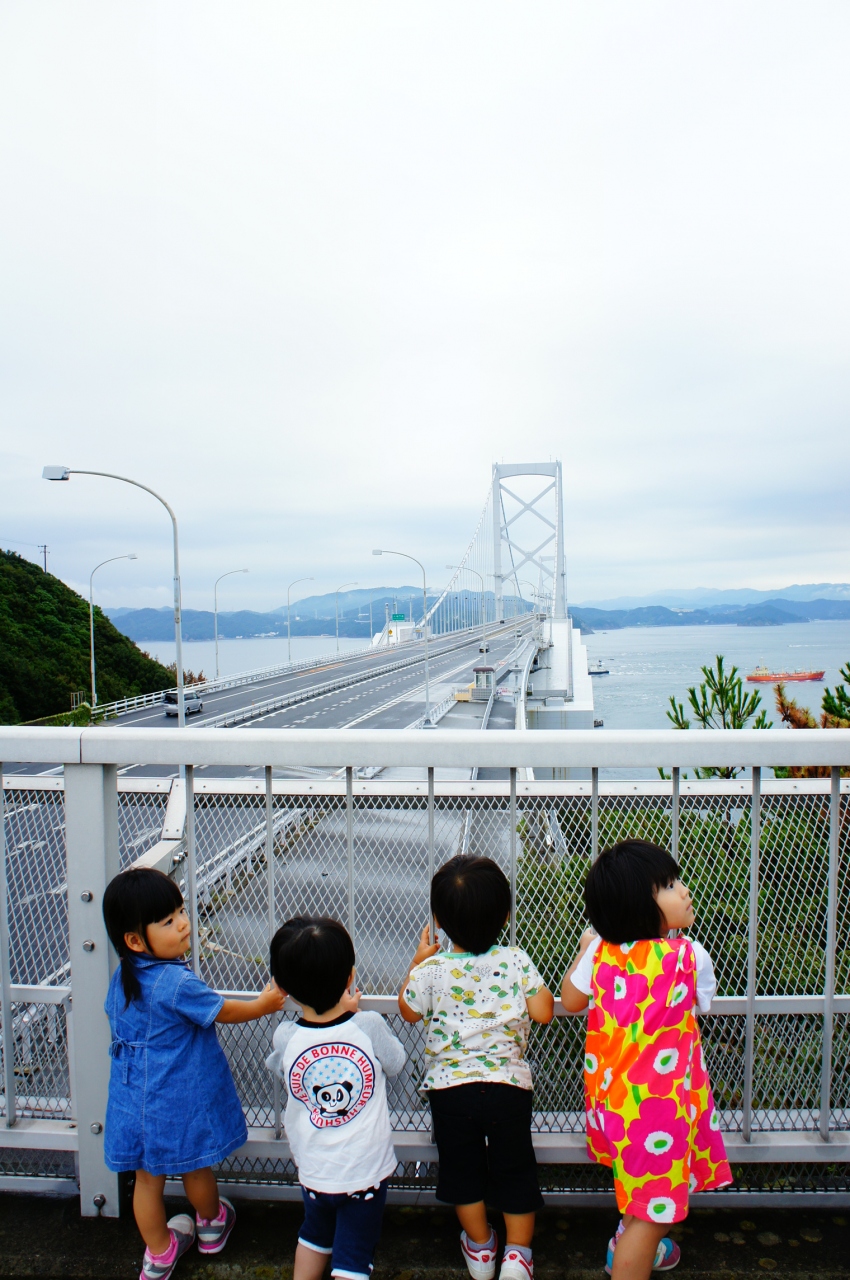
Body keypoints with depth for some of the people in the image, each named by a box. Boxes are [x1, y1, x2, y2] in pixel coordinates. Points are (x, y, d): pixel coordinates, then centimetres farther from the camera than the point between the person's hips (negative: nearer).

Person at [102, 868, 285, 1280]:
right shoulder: (177, 983, -29)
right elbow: (224, 1012, -16)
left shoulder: (122, 977, -6)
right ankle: (212, 1223, 46)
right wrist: (266, 1003, 0)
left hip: (134, 1099, 6)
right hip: (179, 1101, -5)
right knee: (195, 1169, 21)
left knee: (147, 1177, 21)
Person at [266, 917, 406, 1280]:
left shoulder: (285, 1038, -19)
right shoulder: (368, 1026, -25)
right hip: (365, 1172, -2)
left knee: (315, 1235, 30)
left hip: (313, 1171, 2)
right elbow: (395, 1063, -5)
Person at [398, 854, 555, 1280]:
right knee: (514, 1167, 19)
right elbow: (543, 1012, -7)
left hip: (449, 1086, 0)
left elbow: (408, 1010, 3)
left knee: (462, 1166, 21)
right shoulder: (516, 962, -14)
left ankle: (479, 1245, 38)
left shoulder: (431, 969, -14)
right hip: (508, 1084, 0)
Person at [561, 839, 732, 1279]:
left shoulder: (599, 952, -10)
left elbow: (569, 1001, 6)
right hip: (661, 1100, -6)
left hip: (610, 1090, 6)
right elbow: (702, 1003, 2)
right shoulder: (689, 955, -19)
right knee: (652, 1209, 10)